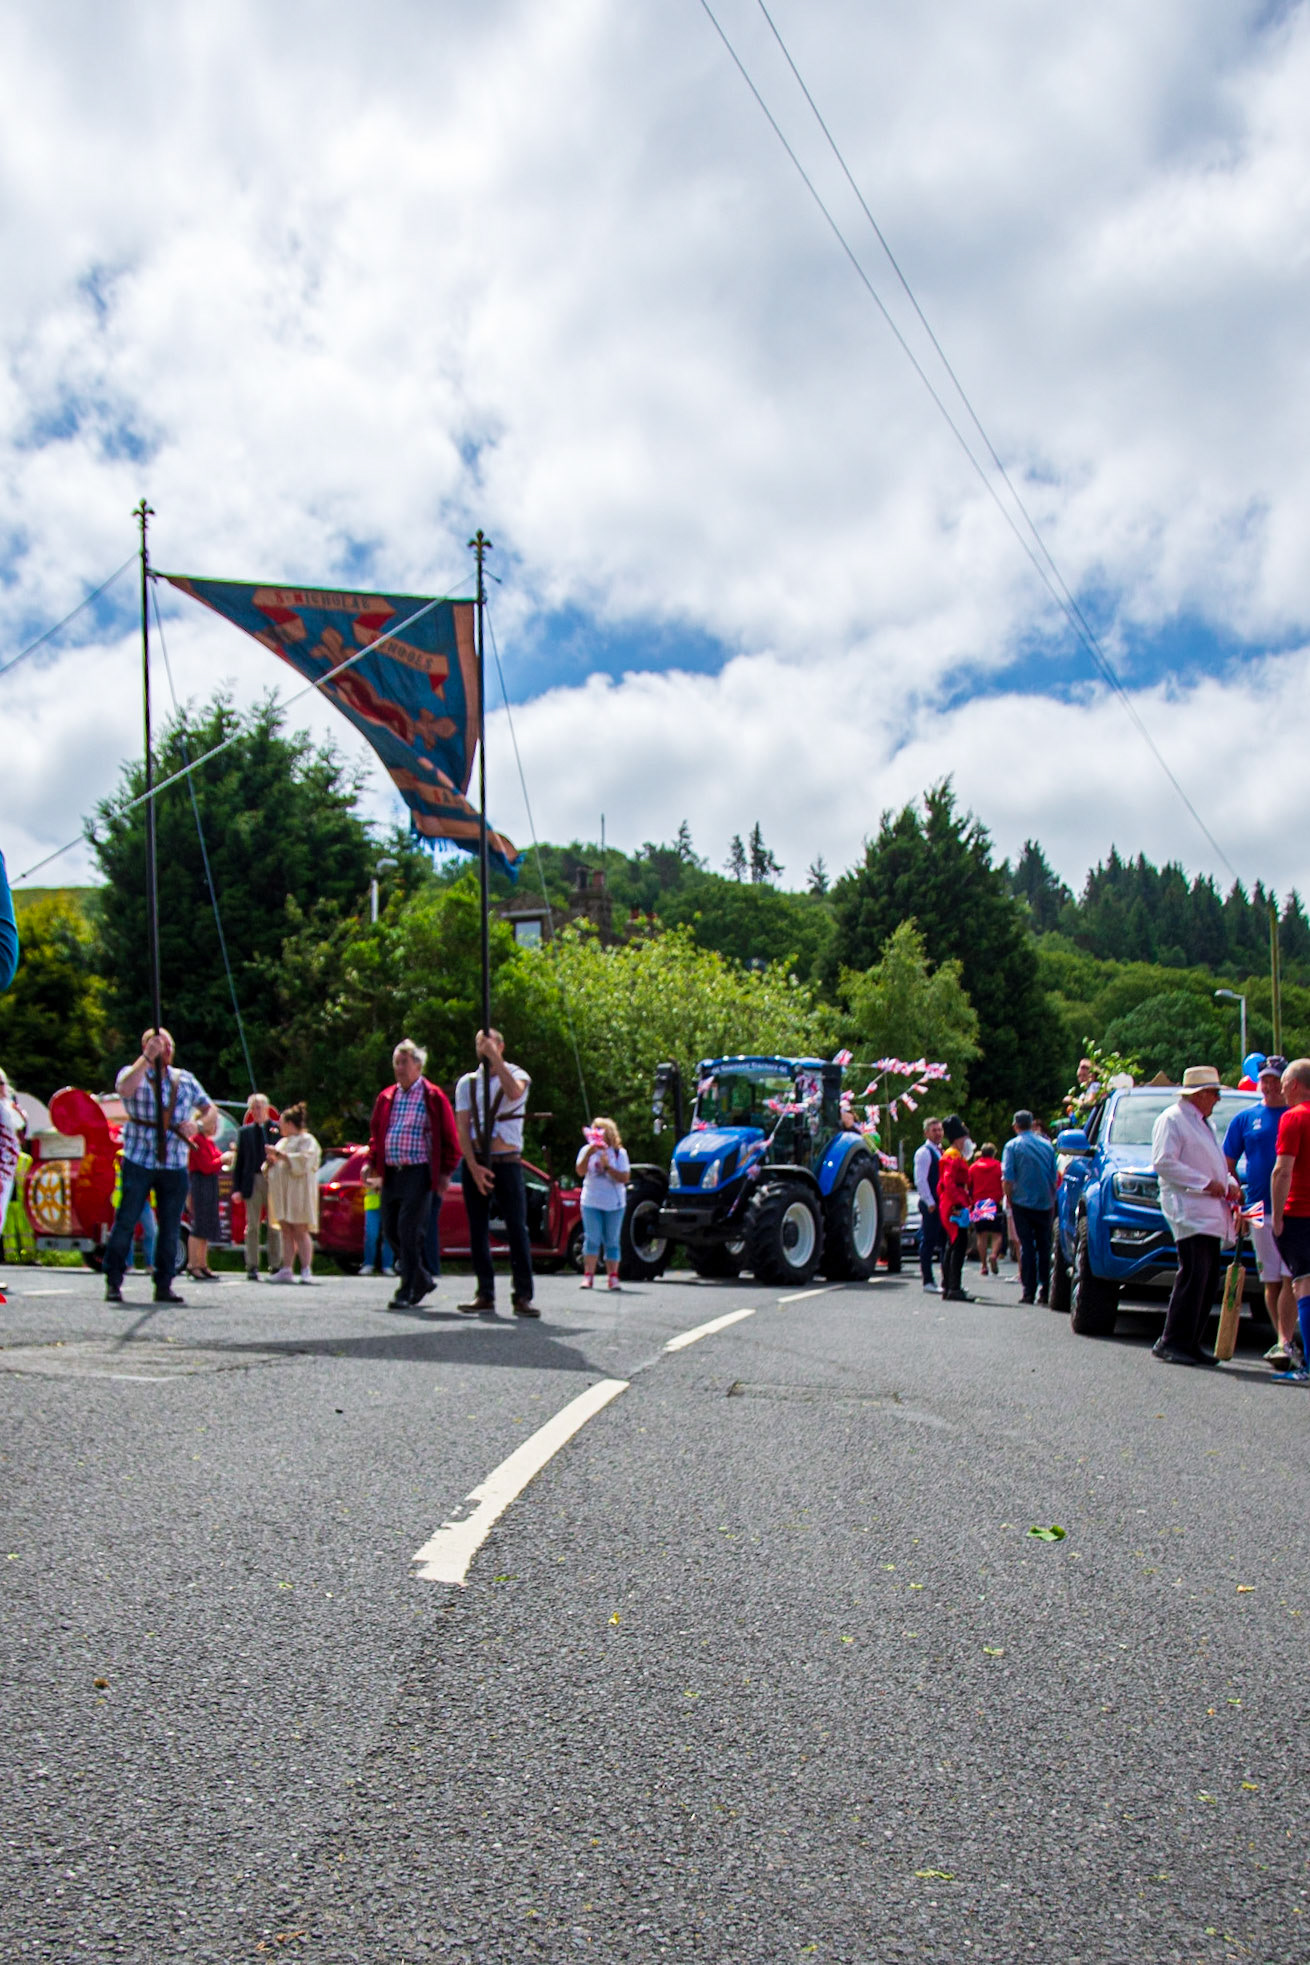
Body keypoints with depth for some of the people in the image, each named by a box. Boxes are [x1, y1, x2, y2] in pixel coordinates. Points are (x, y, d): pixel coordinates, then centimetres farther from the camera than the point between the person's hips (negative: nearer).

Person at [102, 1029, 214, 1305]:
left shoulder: (185, 1079, 15)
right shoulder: (133, 1073, 3)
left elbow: (209, 1109, 18)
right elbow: (125, 1088, -21)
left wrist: (196, 1123, -3)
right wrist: (148, 1057, -23)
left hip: (175, 1165, 4)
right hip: (138, 1161, -3)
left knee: (170, 1228, 4)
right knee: (125, 1222, -4)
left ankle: (164, 1285, 11)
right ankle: (113, 1282, 3)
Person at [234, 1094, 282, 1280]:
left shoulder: (279, 1129, 5)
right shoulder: (245, 1131, 10)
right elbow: (239, 1160, 7)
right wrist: (237, 1187, 1)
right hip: (253, 1182, 1)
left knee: (275, 1226, 3)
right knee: (252, 1226, 1)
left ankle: (276, 1266, 8)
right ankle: (252, 1267, 4)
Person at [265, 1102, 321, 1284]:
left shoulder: (307, 1140, -1)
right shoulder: (283, 1141, 23)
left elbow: (304, 1161, -17)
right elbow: (270, 1169, 27)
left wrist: (281, 1155, -17)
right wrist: (270, 1161, 4)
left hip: (298, 1192, -7)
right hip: (282, 1192, 7)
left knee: (300, 1231, -10)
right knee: (286, 1232, 2)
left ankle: (306, 1270, -11)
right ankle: (287, 1270, 0)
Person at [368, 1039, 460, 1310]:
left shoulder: (433, 1097, -2)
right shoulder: (386, 1097, 14)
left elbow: (449, 1138, -1)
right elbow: (376, 1133, 21)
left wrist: (445, 1172, -6)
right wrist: (372, 1163, 7)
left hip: (419, 1173, -6)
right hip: (391, 1173, 6)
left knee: (409, 1232, -11)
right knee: (391, 1231, 7)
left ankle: (407, 1292, -5)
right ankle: (422, 1280, 24)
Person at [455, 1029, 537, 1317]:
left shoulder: (516, 1075, 6)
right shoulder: (467, 1082, 11)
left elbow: (514, 1092, -21)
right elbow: (462, 1128, 2)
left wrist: (495, 1058, -22)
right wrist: (473, 1166, -10)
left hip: (507, 1162, -2)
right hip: (475, 1163, 2)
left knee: (517, 1228, -8)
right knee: (478, 1229, 3)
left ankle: (523, 1295, -8)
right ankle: (485, 1293, 9)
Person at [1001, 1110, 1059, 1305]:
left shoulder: (1013, 1146, -3)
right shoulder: (1047, 1145, 6)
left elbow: (1007, 1178, -9)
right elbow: (1055, 1176, 9)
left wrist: (1009, 1200, 3)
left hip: (1022, 1203, -2)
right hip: (1044, 1203, 2)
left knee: (1026, 1246, 0)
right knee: (1044, 1246, 8)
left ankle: (1028, 1291, -3)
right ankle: (1044, 1292, 6)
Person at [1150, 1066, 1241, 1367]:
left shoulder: (1202, 1123, 25)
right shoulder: (1172, 1119, -5)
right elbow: (1163, 1162, -16)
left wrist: (1229, 1183, 12)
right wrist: (1205, 1183, -17)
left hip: (1211, 1215, 9)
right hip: (1188, 1212, -9)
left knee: (1208, 1281, 6)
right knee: (1193, 1277, -15)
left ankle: (1191, 1343, 10)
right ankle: (1171, 1342, -12)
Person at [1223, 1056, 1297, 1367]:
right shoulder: (1245, 1118, 10)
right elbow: (1227, 1164, 13)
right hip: (1261, 1211, 2)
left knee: (1290, 1279, -10)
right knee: (1271, 1281, 7)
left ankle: (1284, 1343, -12)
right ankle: (1284, 1341, 16)